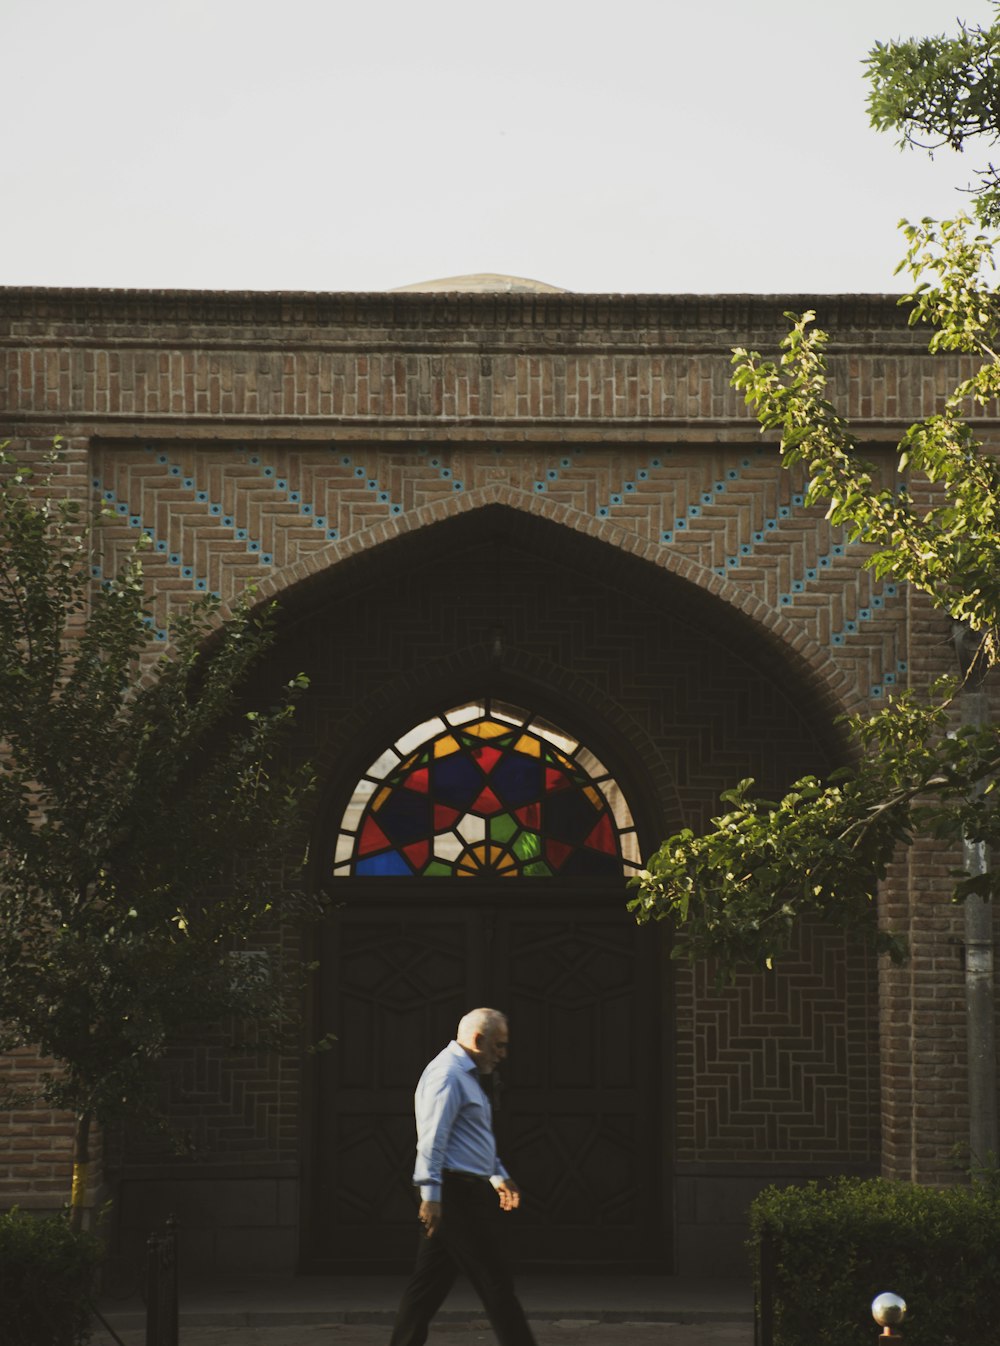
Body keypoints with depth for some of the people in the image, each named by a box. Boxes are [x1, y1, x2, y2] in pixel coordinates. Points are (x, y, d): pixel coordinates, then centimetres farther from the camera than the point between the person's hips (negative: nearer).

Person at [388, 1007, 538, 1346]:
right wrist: (431, 1194, -24)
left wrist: (498, 1177, 29)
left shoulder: (467, 1076, 21)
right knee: (495, 1282, -6)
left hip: (466, 1194, 10)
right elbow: (431, 1139, -20)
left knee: (429, 1284, 10)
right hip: (457, 1193, -10)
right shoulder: (447, 1074, -13)